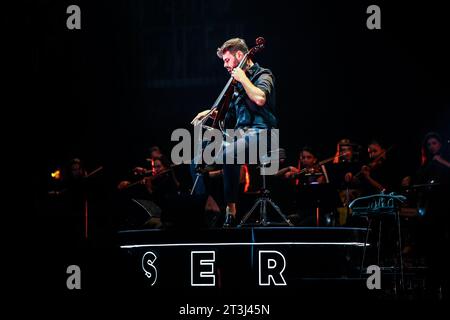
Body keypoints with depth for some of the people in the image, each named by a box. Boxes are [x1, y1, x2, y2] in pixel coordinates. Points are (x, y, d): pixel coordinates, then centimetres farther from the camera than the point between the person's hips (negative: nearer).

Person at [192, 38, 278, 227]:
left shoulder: (263, 75, -2)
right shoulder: (239, 81, 22)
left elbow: (260, 98, -24)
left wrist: (242, 78, -12)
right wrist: (212, 112, 15)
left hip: (260, 131, -9)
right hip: (241, 132, 9)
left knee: (228, 153, -35)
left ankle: (230, 209, -30)